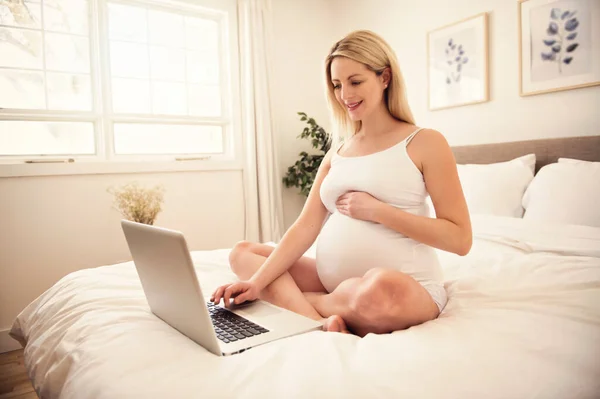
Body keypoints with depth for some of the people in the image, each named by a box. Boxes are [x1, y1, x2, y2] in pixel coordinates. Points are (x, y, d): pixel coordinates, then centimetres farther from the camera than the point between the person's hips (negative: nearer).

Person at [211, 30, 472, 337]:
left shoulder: (425, 143, -1)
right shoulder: (337, 152, 13)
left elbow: (460, 239, -8)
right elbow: (305, 227, 3)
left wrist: (376, 210, -13)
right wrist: (257, 282, -10)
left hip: (405, 289, -5)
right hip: (334, 282, 6)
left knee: (380, 291, -41)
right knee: (242, 252, 1)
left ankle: (292, 300, -10)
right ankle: (322, 321, -21)